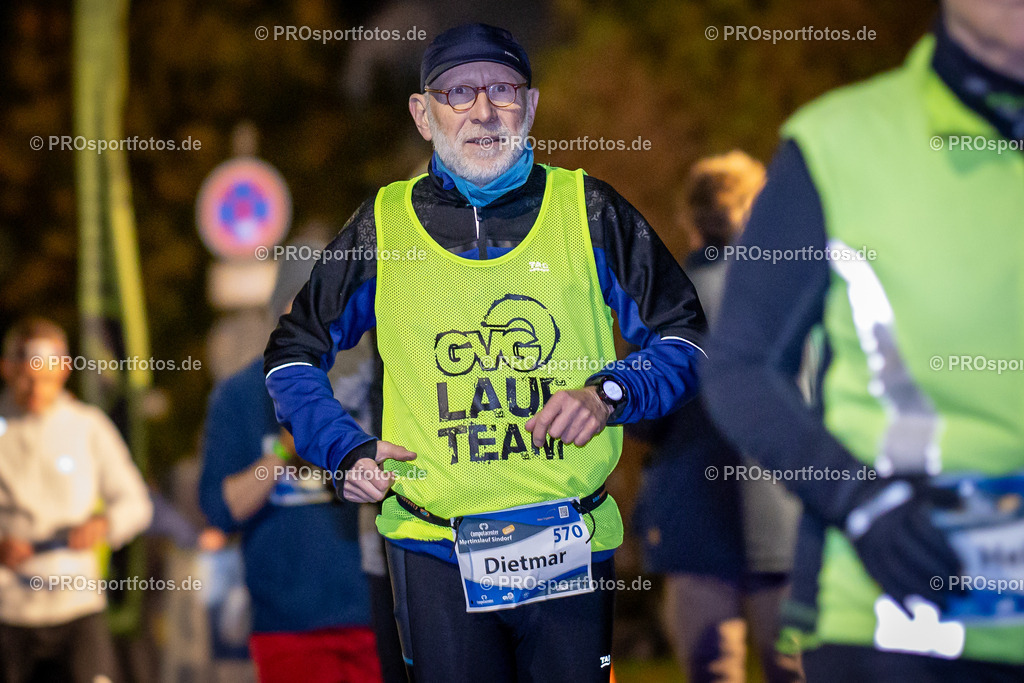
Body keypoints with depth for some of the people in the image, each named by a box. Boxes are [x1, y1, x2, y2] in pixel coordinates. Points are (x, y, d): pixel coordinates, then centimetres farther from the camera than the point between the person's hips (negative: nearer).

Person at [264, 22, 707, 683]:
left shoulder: (587, 211, 4)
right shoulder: (385, 224, 6)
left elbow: (683, 335, 8)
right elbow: (294, 353, 17)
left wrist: (609, 393, -9)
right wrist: (347, 450, 3)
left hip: (570, 551, 0)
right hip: (434, 550, 0)